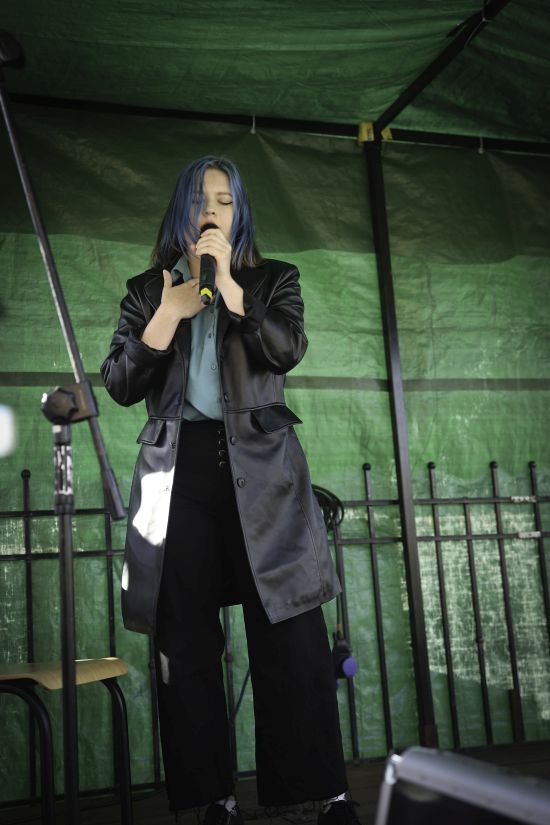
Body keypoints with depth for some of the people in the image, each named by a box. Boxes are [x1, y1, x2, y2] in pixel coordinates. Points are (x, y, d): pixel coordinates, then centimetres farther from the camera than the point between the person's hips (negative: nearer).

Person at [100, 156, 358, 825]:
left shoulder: (273, 279, 13)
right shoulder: (146, 290, 16)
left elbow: (287, 350, -5)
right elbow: (119, 385, 6)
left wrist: (228, 284, -11)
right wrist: (168, 314, -6)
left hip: (260, 467, -1)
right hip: (178, 471, 2)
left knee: (291, 632, -5)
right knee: (186, 639, -1)